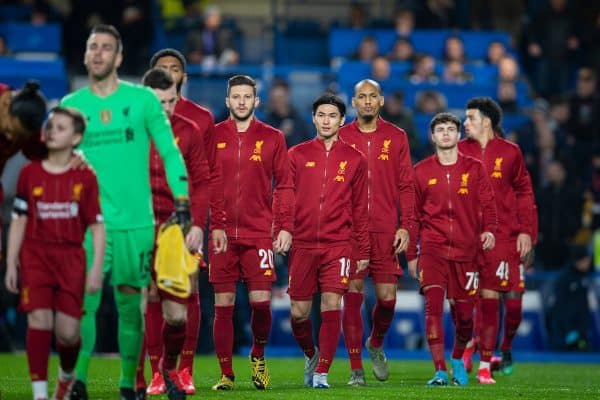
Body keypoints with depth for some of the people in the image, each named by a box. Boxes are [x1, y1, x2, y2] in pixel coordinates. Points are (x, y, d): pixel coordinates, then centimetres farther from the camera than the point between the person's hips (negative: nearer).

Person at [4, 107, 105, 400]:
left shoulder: (85, 178, 1)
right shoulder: (30, 174, 4)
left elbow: (97, 226, 2)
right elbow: (18, 221, 7)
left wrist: (96, 268, -4)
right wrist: (11, 264, 4)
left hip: (71, 257, 0)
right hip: (36, 255, 0)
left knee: (68, 331, -2)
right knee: (39, 319, -14)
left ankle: (67, 376, 31)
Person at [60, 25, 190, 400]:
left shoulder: (143, 100, 3)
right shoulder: (71, 105, 7)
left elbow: (169, 151, 5)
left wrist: (182, 199, -3)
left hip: (135, 221, -1)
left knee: (130, 302, 3)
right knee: (84, 299, -11)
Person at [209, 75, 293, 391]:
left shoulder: (272, 138, 7)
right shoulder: (212, 137, 7)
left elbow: (284, 185, 7)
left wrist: (285, 227, -1)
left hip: (259, 234, -1)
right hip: (221, 234, 1)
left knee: (261, 302, -8)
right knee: (223, 305, 0)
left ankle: (258, 355, 19)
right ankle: (226, 374, 8)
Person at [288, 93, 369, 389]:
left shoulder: (354, 159, 7)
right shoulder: (297, 155, 7)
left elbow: (360, 208, 9)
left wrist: (363, 251, 7)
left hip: (338, 245, -1)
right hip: (302, 244, 1)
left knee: (331, 307, -11)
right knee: (298, 312, 3)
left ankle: (321, 373, -3)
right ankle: (311, 354, 33)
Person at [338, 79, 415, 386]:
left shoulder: (396, 138, 7)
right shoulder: (341, 138, 6)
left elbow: (406, 186, 6)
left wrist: (405, 226, -2)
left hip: (386, 231, 1)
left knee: (387, 297, -2)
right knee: (352, 296, -4)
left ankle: (376, 344, 29)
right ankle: (356, 368, 2)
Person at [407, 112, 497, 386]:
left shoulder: (474, 168, 7)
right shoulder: (421, 172, 7)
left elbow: (487, 203, 6)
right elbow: (412, 215, 11)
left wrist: (488, 229, -14)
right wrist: (411, 254, 10)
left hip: (466, 250, 1)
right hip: (433, 248, -1)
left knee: (464, 312, 4)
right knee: (433, 306, -16)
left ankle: (458, 360, 32)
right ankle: (440, 371, -17)